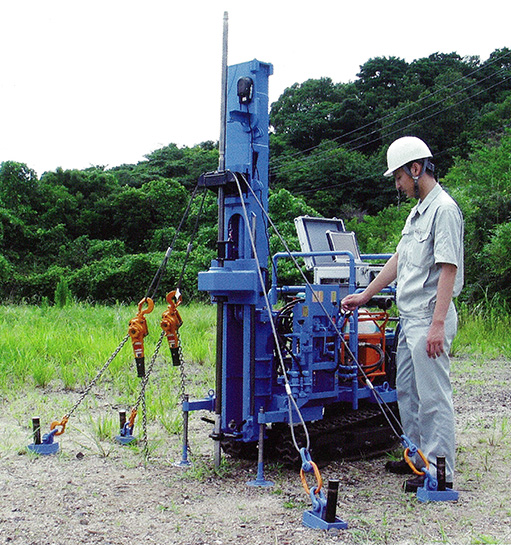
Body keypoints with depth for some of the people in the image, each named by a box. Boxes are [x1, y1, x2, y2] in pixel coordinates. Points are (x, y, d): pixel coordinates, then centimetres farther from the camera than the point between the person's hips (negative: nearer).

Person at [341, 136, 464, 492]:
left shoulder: (444, 209, -13)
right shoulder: (418, 210, 17)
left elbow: (448, 269, -20)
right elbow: (400, 259, 23)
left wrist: (438, 324, -25)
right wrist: (365, 296, 25)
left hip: (430, 317, -10)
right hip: (410, 317, 10)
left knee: (433, 395, -4)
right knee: (407, 390, 17)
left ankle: (441, 472, 5)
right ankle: (419, 458, 29)